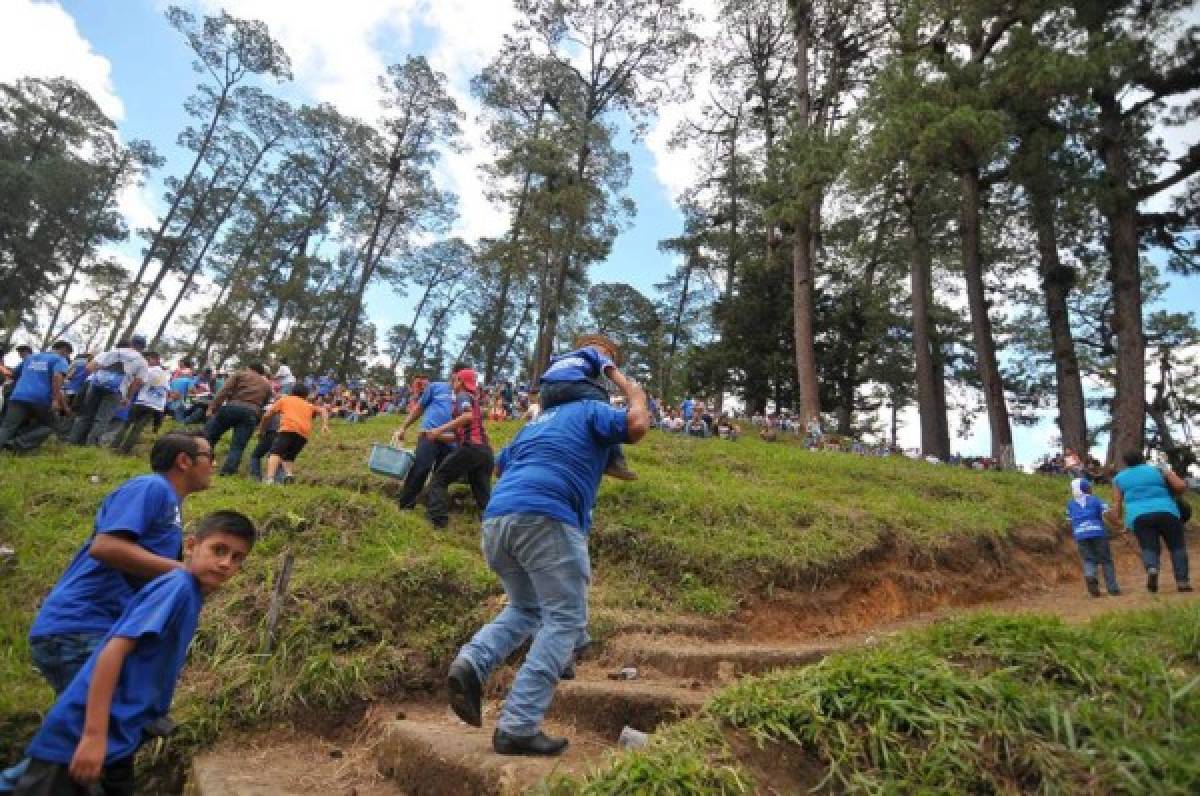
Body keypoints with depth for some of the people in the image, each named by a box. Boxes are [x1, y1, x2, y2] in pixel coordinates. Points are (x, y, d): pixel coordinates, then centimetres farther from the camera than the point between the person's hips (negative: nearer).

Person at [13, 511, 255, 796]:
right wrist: (94, 735, -25)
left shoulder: (190, 598, 10)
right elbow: (114, 650, -23)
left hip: (119, 739, 10)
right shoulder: (178, 586, -17)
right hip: (78, 737, -10)